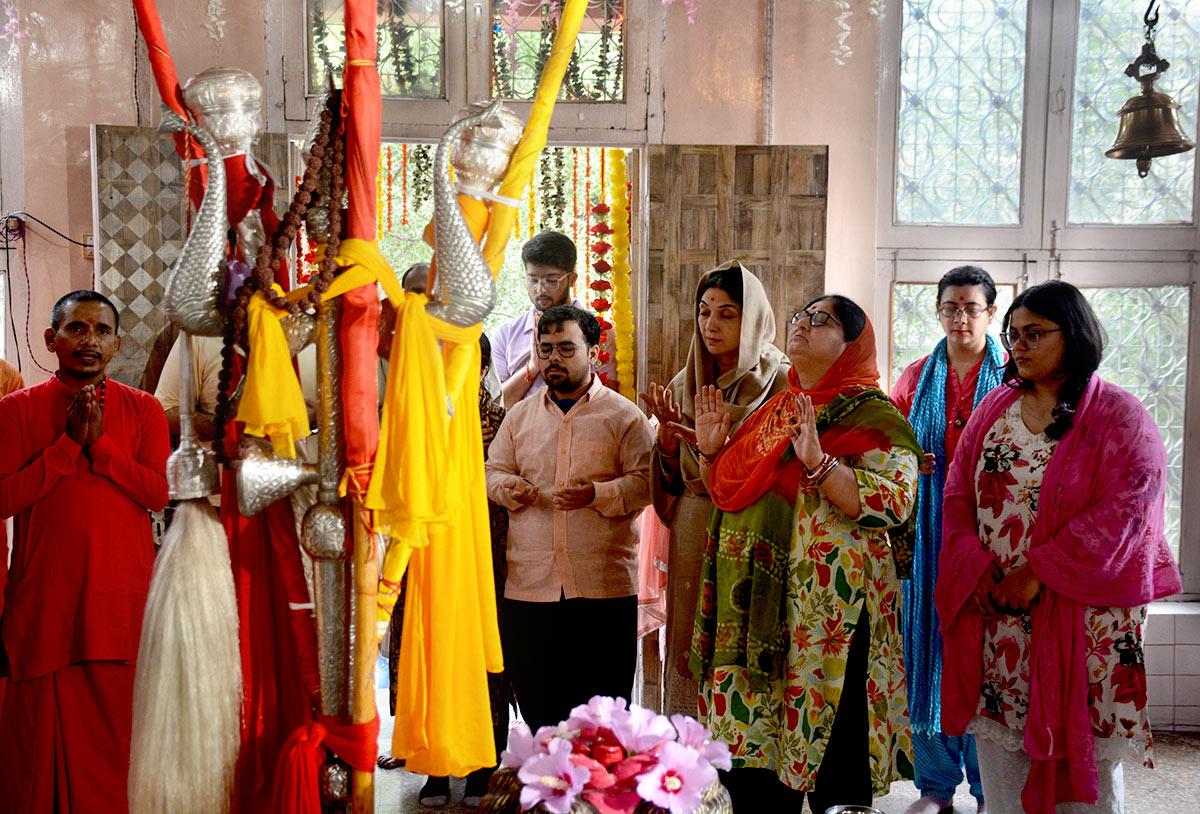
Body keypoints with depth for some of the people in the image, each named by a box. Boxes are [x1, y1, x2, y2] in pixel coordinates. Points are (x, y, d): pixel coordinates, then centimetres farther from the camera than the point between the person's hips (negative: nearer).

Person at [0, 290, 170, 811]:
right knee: (44, 725, 2)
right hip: (44, 596, -1)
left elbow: (159, 492, -3)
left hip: (123, 594, 1)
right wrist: (68, 443, -11)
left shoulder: (142, 409, 9)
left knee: (118, 723, 2)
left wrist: (99, 442, -12)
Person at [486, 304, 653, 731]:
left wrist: (597, 494, -20)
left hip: (604, 584, -3)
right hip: (529, 584, 4)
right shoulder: (520, 415, 16)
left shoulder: (623, 415, 3)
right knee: (536, 703, 8)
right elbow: (493, 470, 17)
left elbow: (646, 482, -3)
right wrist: (508, 488, -6)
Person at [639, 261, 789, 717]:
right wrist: (667, 437, -6)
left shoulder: (777, 382, -5)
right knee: (691, 644, 7)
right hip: (692, 539, 5)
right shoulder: (684, 384, 11)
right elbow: (673, 481, 13)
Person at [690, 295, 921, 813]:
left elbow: (894, 502, -19)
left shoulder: (869, 415, -5)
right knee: (753, 769, 11)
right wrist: (711, 450, 9)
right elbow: (729, 494, 25)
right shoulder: (773, 411, 17)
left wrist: (818, 463, -26)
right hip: (752, 605, 7)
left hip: (823, 610, -7)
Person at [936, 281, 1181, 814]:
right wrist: (976, 568, -8)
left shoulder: (1120, 418, -5)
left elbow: (1122, 511, -14)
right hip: (992, 610, 4)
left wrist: (1039, 572, -17)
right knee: (998, 742, 8)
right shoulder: (995, 408, 10)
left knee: (1083, 762, 2)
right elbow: (958, 492, 7)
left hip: (1078, 612, -4)